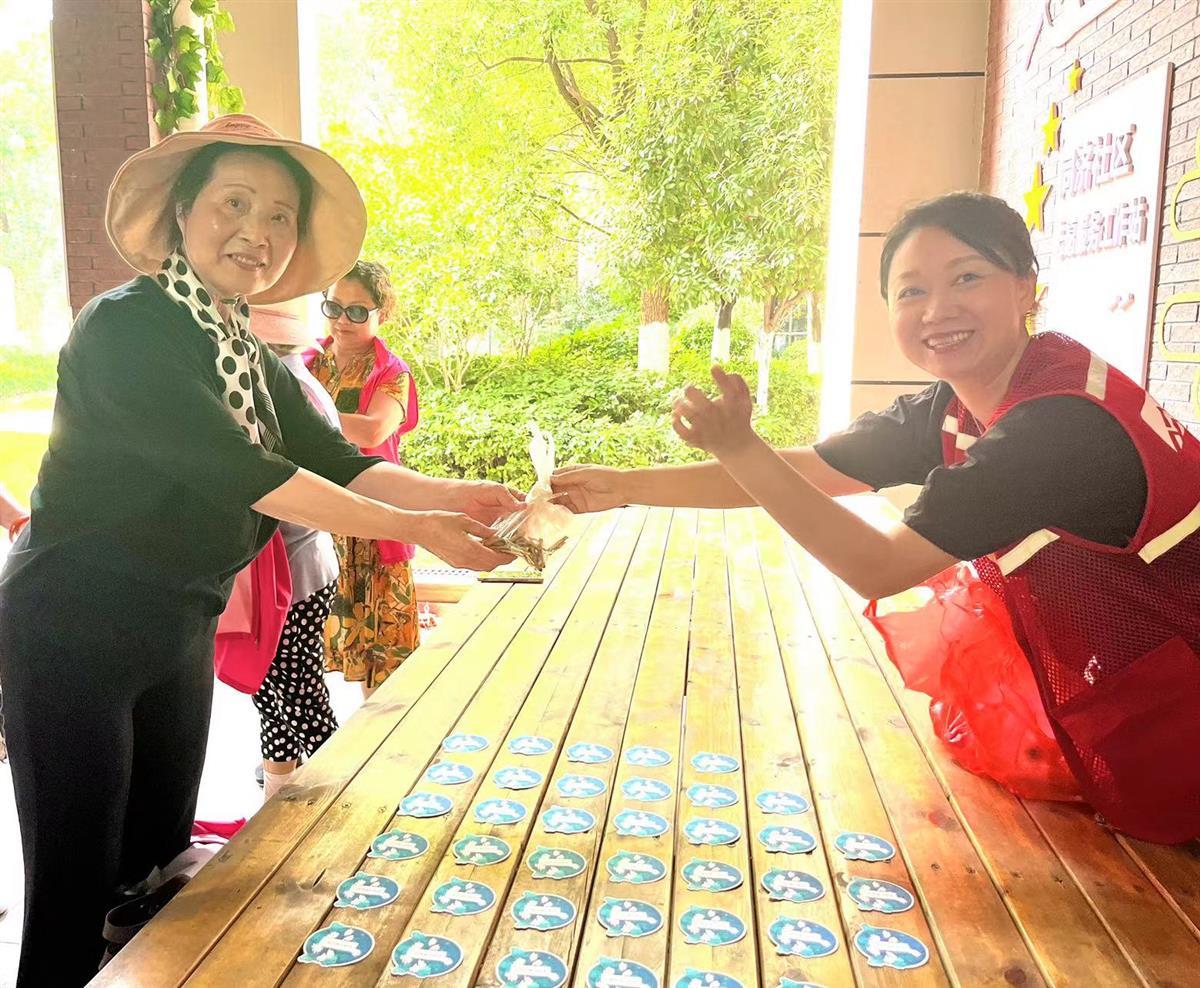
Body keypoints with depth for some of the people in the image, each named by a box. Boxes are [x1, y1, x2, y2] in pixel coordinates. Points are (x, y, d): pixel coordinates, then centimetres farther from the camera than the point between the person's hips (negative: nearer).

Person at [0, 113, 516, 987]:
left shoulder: (252, 357, 8)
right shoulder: (125, 327, -17)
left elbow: (336, 461, -2)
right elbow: (236, 473, -27)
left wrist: (447, 495, -19)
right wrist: (410, 527, -28)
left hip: (181, 631, 8)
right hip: (72, 629, -7)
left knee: (160, 863, 17)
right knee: (79, 883, 3)